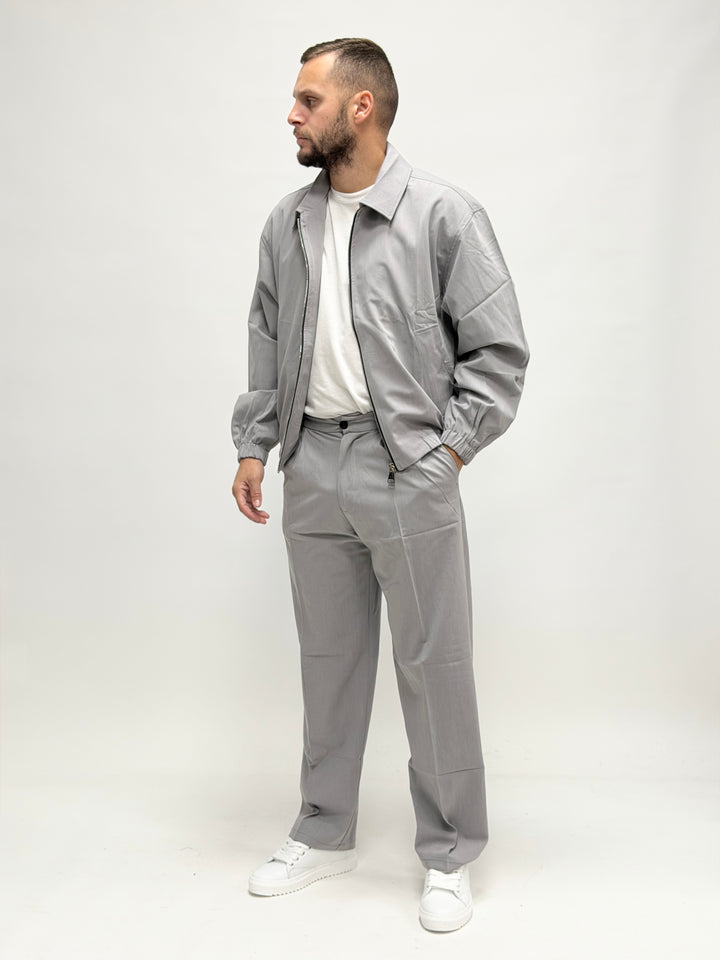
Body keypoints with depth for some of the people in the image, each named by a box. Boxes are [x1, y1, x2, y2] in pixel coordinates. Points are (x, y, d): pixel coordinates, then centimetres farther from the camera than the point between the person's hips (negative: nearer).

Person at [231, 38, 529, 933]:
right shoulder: (286, 225, 10)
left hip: (409, 470, -5)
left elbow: (499, 350, -5)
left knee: (433, 665, 2)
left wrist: (450, 449, -9)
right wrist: (253, 447, 9)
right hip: (312, 467, 5)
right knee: (328, 658, 15)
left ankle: (448, 856, 19)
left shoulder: (444, 214, -6)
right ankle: (324, 834, 31)